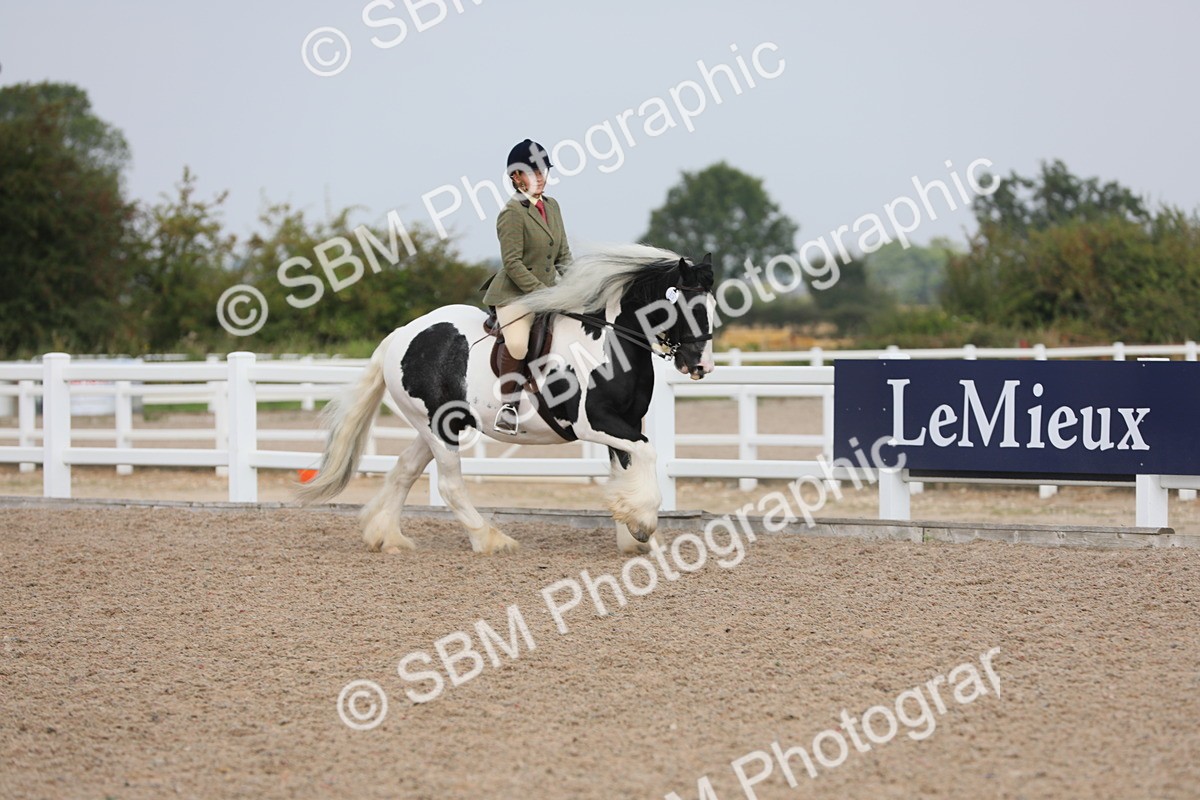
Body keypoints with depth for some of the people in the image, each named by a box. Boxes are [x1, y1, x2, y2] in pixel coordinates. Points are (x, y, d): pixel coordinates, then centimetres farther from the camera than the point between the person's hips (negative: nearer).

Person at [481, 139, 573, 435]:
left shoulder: (552, 206, 11)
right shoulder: (512, 213, -13)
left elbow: (563, 254, 16)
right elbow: (513, 263, -19)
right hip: (516, 294, -8)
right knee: (517, 345, -31)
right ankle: (508, 407, -17)